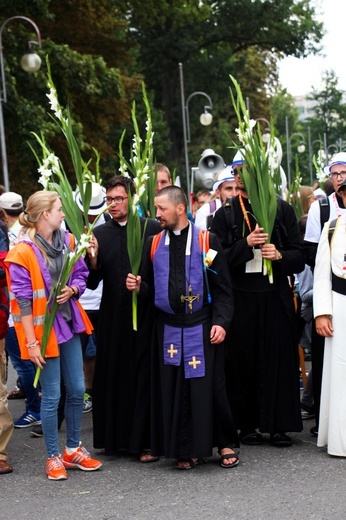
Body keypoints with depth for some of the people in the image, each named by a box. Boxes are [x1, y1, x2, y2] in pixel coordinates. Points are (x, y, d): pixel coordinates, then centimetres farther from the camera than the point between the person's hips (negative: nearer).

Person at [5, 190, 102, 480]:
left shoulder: (67, 241, 4)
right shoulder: (23, 252, -15)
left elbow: (81, 275, 14)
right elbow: (22, 300, -14)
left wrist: (72, 290, -9)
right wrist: (31, 342, -15)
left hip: (69, 324, 6)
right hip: (43, 328, -6)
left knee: (77, 389, 11)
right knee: (51, 396, 0)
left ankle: (73, 450, 26)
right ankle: (53, 458, 14)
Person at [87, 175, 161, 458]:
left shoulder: (152, 229, -3)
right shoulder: (100, 234, 7)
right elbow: (92, 282, 5)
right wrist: (93, 259, -13)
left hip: (145, 314, -3)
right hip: (112, 316, 3)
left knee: (144, 375, 1)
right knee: (113, 375, 8)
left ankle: (144, 440, 9)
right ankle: (115, 436, 20)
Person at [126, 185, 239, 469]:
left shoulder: (207, 241, -3)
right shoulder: (153, 244, 8)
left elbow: (222, 287, -3)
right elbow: (150, 287, 16)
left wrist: (221, 322, -11)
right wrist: (139, 286, -6)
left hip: (202, 327, -3)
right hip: (168, 327, 4)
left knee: (209, 386, -2)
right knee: (174, 389, 3)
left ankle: (226, 443, 14)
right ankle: (188, 449, 13)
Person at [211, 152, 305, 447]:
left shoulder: (282, 209, 8)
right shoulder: (225, 214, 6)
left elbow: (299, 255, 5)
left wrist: (279, 255, -15)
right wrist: (247, 243, -15)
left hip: (276, 295, 0)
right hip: (240, 297, 0)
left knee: (280, 358, -1)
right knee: (243, 361, 2)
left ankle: (280, 425, 7)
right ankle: (248, 424, 11)